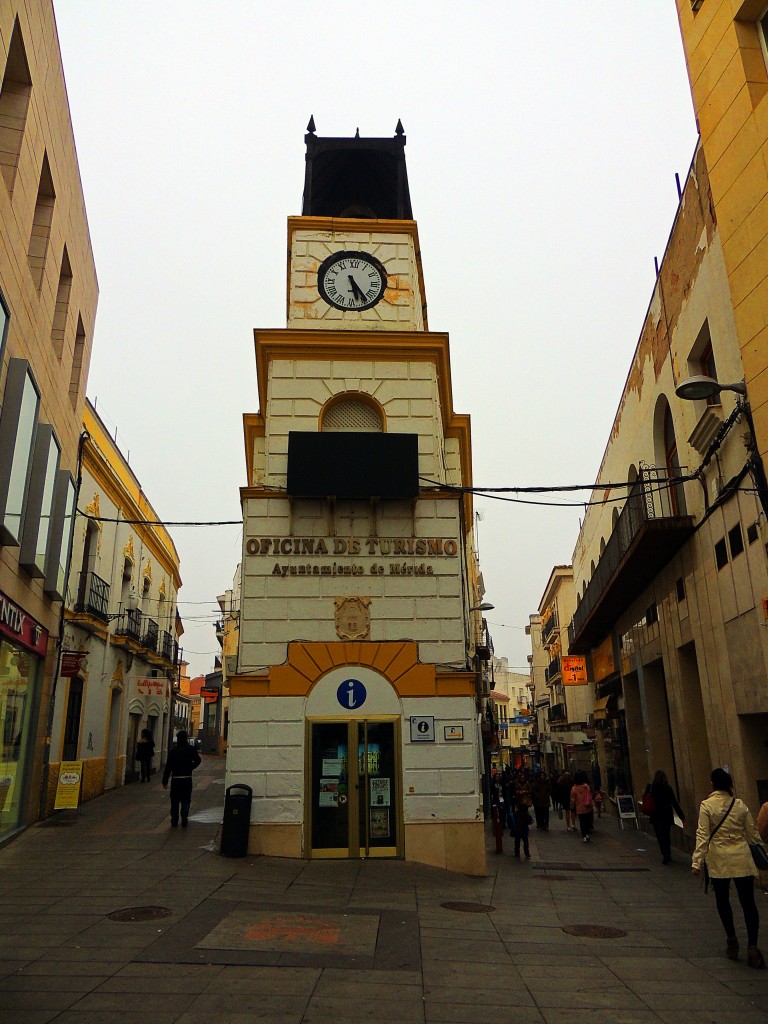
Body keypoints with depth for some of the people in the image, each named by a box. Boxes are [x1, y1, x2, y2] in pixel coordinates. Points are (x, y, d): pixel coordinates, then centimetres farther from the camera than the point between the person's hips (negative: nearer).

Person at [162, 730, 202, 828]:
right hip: (187, 779, -1)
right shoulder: (191, 749, -5)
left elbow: (168, 766, -2)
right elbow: (197, 760, -14)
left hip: (175, 779, 1)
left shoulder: (173, 751, -3)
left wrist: (165, 781, 2)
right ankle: (184, 821, 1)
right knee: (186, 801, 7)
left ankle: (174, 821, 16)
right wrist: (191, 768, 3)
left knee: (175, 801, 13)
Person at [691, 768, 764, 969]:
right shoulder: (740, 805, 1)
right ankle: (752, 947, -2)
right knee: (748, 902, 5)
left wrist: (697, 861, -8)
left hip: (718, 858, -2)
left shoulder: (706, 805, -7)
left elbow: (703, 835, -11)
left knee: (723, 901, 15)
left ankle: (732, 940, 19)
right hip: (742, 858, 2)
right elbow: (753, 833, 8)